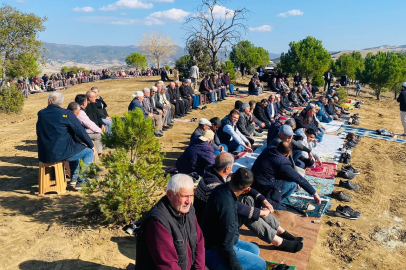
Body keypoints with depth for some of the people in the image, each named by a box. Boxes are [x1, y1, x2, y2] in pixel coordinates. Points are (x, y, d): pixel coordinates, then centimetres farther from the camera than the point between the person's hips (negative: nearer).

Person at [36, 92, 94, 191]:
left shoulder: (41, 113, 6)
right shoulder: (67, 114, -10)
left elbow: (39, 134, 18)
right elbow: (80, 131, -6)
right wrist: (91, 145, 8)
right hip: (61, 153, -7)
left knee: (75, 147, 32)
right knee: (89, 151, 11)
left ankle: (74, 178, 31)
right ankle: (81, 181, 10)